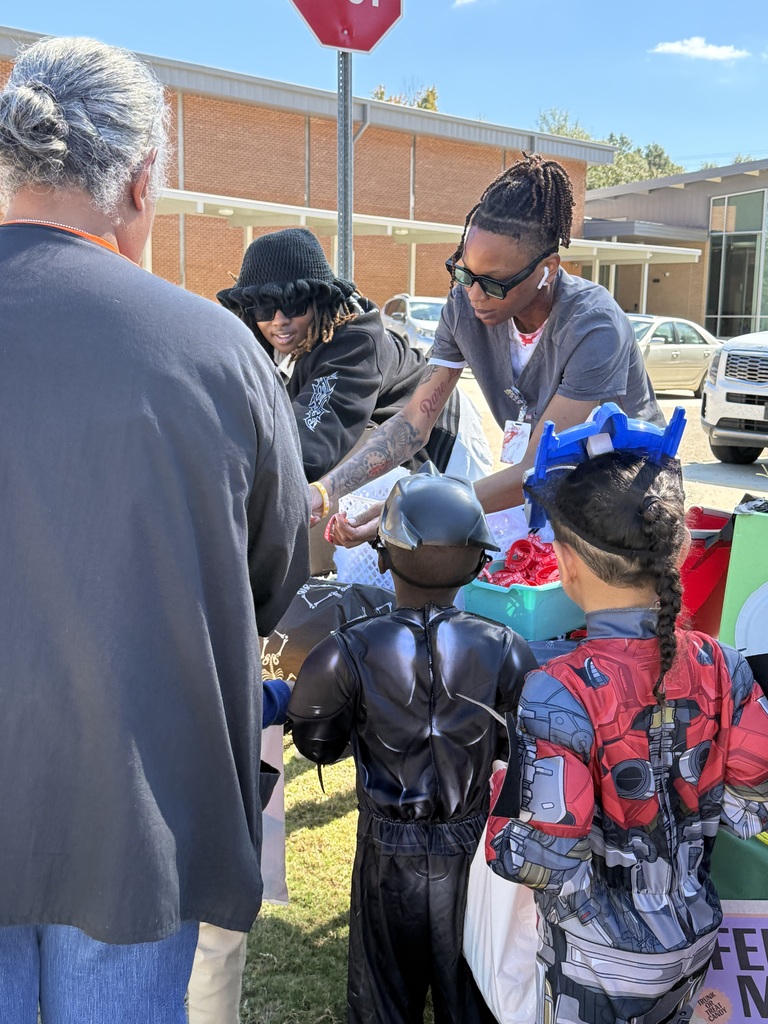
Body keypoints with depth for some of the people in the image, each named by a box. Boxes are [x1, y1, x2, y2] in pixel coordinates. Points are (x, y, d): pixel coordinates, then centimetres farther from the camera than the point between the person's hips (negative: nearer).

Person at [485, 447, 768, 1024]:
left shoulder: (560, 695, -31)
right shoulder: (720, 667, -14)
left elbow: (538, 862, -28)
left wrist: (502, 783, -10)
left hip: (603, 964, -4)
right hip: (695, 940, 5)